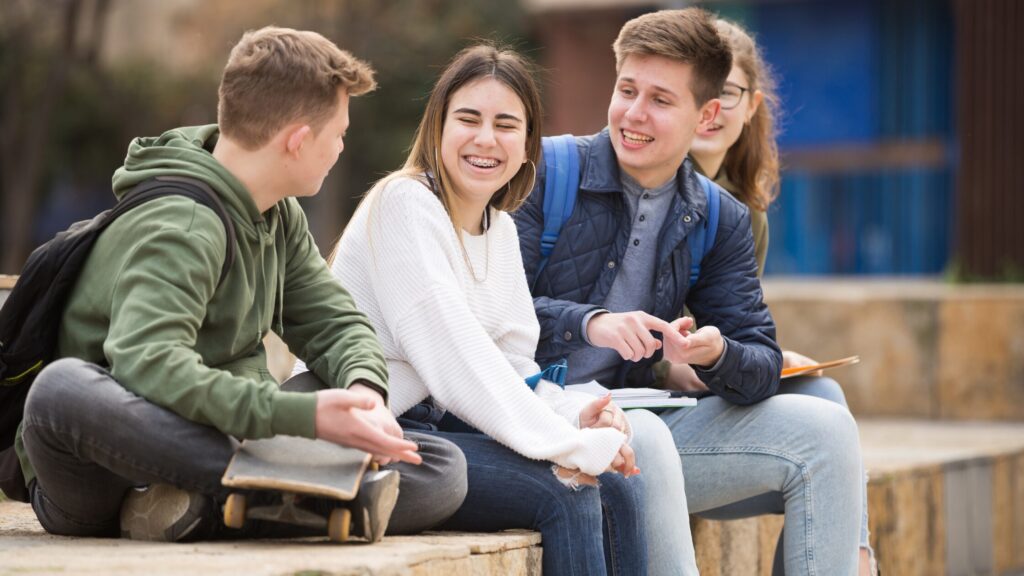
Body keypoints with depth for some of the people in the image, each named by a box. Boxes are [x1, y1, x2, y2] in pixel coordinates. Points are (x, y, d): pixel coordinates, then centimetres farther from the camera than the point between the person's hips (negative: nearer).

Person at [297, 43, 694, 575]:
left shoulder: (501, 231, 14)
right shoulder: (404, 204, -12)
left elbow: (512, 368, 9)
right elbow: (450, 354, -21)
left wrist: (574, 415, -12)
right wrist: (563, 445, -24)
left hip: (439, 424, 8)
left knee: (618, 485, -9)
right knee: (564, 494, -22)